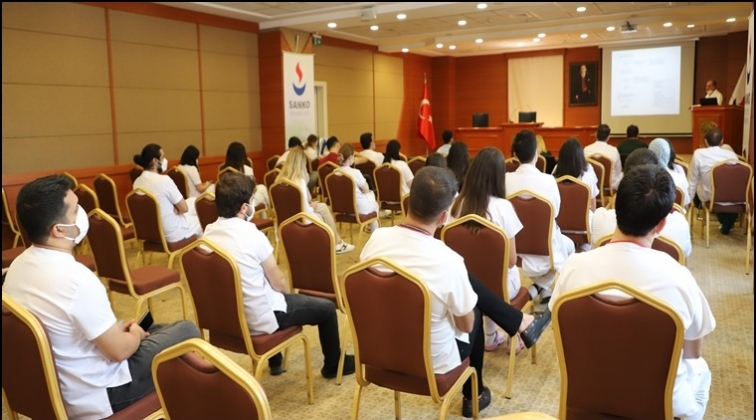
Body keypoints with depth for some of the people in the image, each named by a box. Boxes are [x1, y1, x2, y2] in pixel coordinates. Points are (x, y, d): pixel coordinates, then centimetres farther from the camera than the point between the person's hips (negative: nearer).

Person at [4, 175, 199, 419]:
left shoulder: (18, 266, -5)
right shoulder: (77, 279, -33)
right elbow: (120, 350, -23)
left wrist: (116, 329, 7)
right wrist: (136, 333, -2)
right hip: (96, 396, -8)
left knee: (156, 329, 24)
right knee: (187, 331, 7)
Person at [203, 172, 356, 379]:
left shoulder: (209, 233, -5)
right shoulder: (252, 236, -26)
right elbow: (279, 284, -13)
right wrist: (288, 293, 6)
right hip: (260, 319, -7)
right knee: (326, 308, 11)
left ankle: (274, 362, 49)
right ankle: (333, 365, 34)